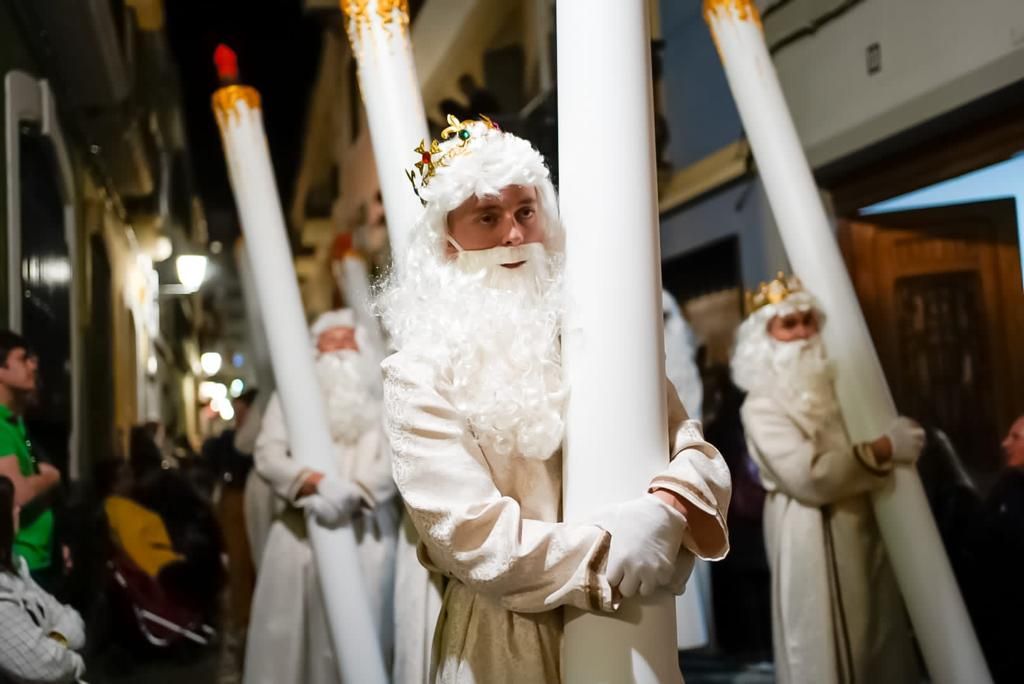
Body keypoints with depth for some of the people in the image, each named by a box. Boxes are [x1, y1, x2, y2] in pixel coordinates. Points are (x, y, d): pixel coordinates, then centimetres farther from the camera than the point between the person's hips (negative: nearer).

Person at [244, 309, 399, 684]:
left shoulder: (381, 400, 12)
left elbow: (394, 461, -1)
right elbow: (268, 455, -1)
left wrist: (354, 494, -18)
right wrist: (318, 482, -19)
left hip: (366, 535, 0)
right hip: (299, 533, 1)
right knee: (288, 637, 0)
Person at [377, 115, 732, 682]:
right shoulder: (421, 375, -11)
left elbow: (696, 451, -3)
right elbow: (475, 540, -17)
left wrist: (669, 506, -23)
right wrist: (612, 551, -20)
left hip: (627, 633, 4)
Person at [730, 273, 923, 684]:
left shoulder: (835, 385, 11)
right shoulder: (762, 407, -11)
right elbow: (810, 478, -21)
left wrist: (900, 442, 2)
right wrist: (884, 449, -16)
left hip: (865, 527, 7)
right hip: (814, 541, -7)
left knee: (880, 645, 11)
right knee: (827, 650, -1)